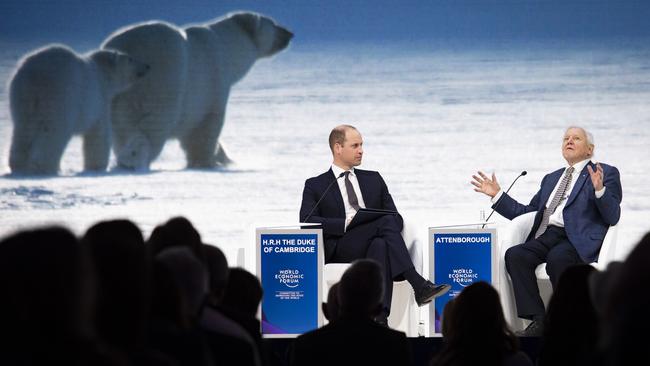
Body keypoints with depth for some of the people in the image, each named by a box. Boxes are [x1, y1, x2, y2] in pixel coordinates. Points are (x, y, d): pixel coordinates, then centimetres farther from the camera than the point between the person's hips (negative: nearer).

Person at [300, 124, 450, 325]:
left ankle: (380, 319, -51)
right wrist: (347, 223, -16)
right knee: (385, 221, -31)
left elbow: (397, 218, 19)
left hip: (374, 245, 3)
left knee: (380, 245, -37)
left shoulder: (373, 179, 26)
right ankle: (419, 286, -41)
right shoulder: (315, 186, 14)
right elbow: (307, 222, -3)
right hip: (339, 251, -3)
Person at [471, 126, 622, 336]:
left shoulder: (606, 173, 11)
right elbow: (525, 212, 30)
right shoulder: (551, 179, 30)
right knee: (514, 255, -24)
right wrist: (497, 194, 21)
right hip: (546, 236, 6)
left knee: (557, 259, -37)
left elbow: (612, 217, -2)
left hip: (579, 239, -6)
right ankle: (539, 321, -24)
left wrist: (599, 190, -20)